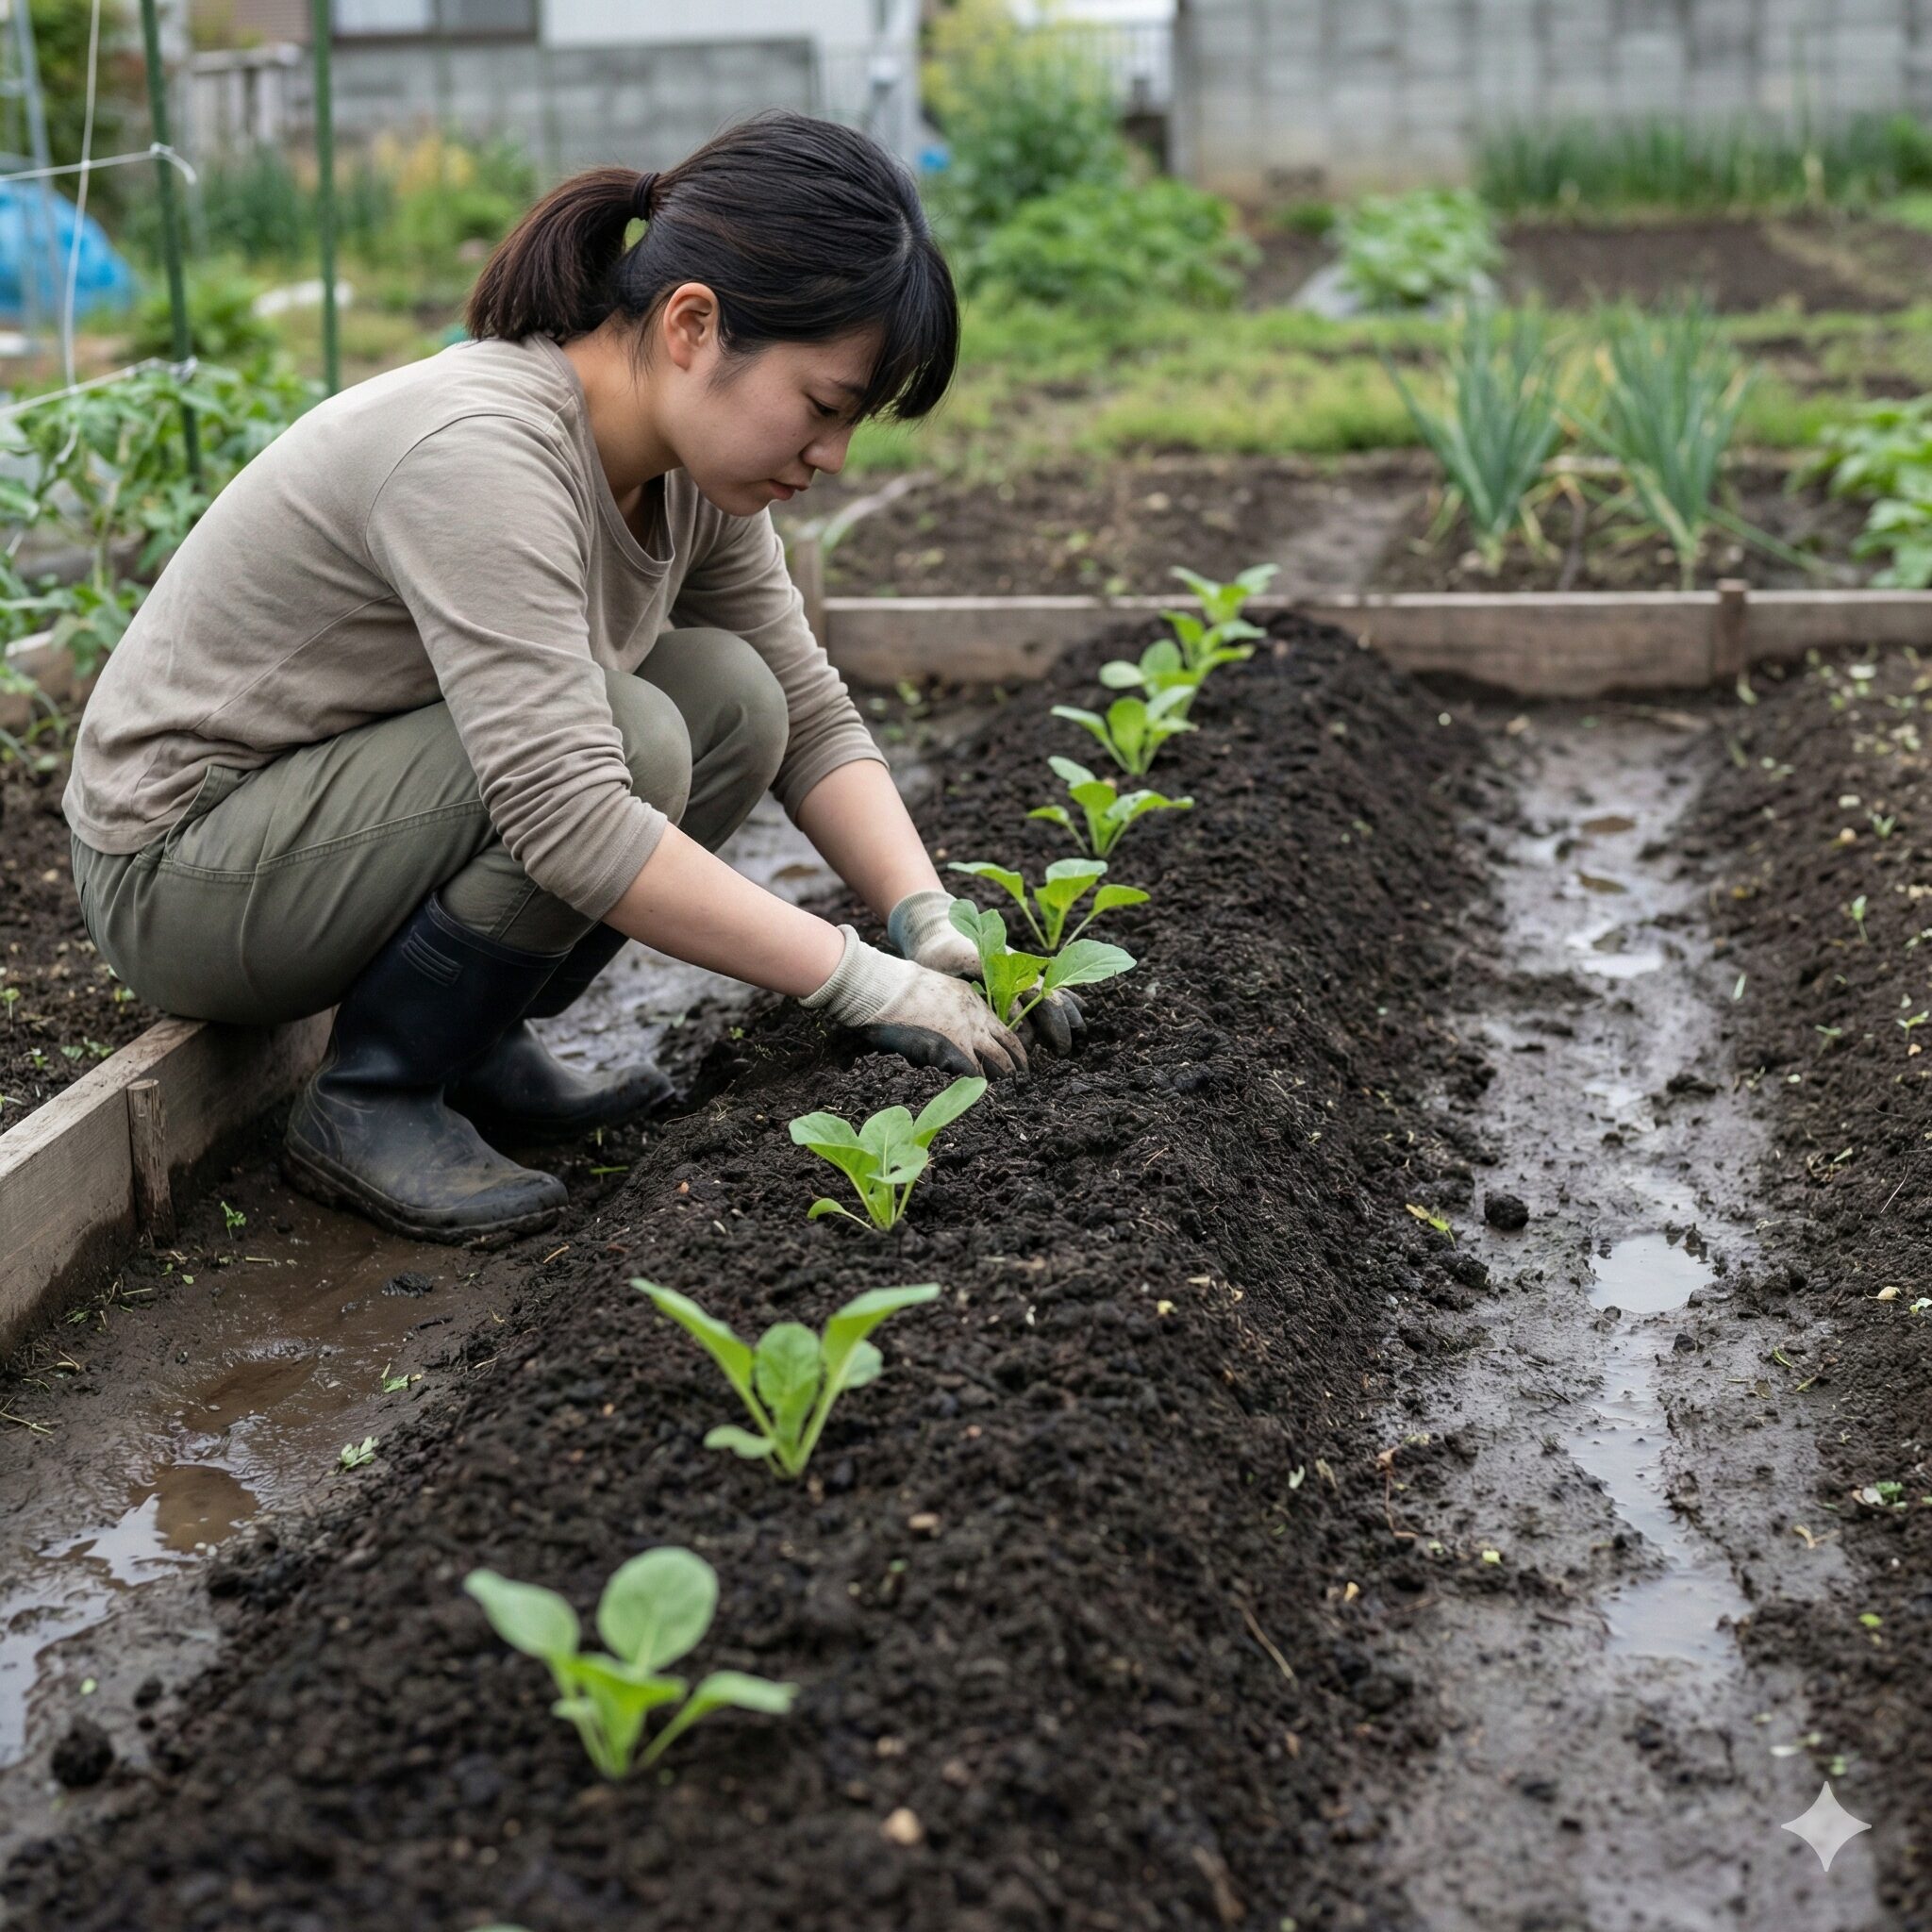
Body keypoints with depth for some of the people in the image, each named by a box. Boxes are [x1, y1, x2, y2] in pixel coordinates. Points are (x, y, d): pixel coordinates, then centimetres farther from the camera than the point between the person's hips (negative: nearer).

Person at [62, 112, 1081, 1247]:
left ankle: (479, 1052, 3)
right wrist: (868, 985, -33)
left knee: (731, 699, -8)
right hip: (182, 872, -8)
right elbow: (570, 818, -38)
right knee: (628, 737, -27)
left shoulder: (694, 463, -5)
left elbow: (809, 716, 0)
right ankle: (373, 1101, -10)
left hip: (360, 795, 8)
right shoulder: (482, 451, -32)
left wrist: (935, 930, -14)